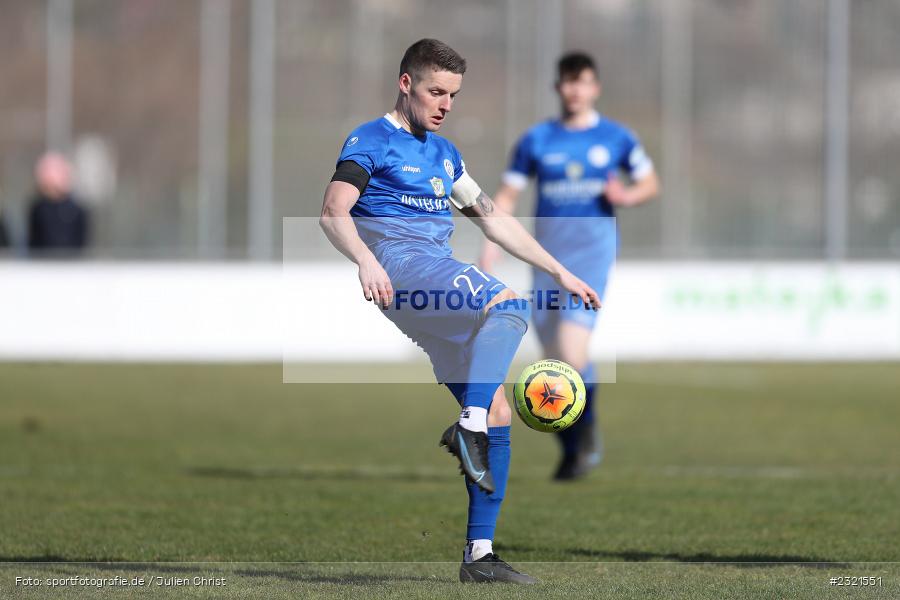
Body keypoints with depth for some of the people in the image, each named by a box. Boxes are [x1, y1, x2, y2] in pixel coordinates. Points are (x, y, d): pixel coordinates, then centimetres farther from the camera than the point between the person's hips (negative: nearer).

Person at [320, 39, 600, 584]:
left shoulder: (443, 152, 27)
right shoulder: (371, 141, 3)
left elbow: (493, 219, 31)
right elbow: (334, 213, -12)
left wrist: (560, 272, 26)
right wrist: (365, 261, -31)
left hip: (439, 269, 8)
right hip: (397, 261, -8)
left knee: (496, 412, -3)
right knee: (508, 303, -33)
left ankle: (480, 555, -3)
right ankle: (468, 427, -38)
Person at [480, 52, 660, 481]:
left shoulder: (616, 138, 5)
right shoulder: (536, 140, 7)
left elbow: (649, 183, 14)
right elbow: (508, 195, 9)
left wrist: (626, 197, -8)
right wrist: (492, 244, -3)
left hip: (593, 249, -3)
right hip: (547, 248, 3)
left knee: (571, 352, -20)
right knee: (554, 361, 3)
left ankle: (586, 428, 4)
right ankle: (571, 450, 18)